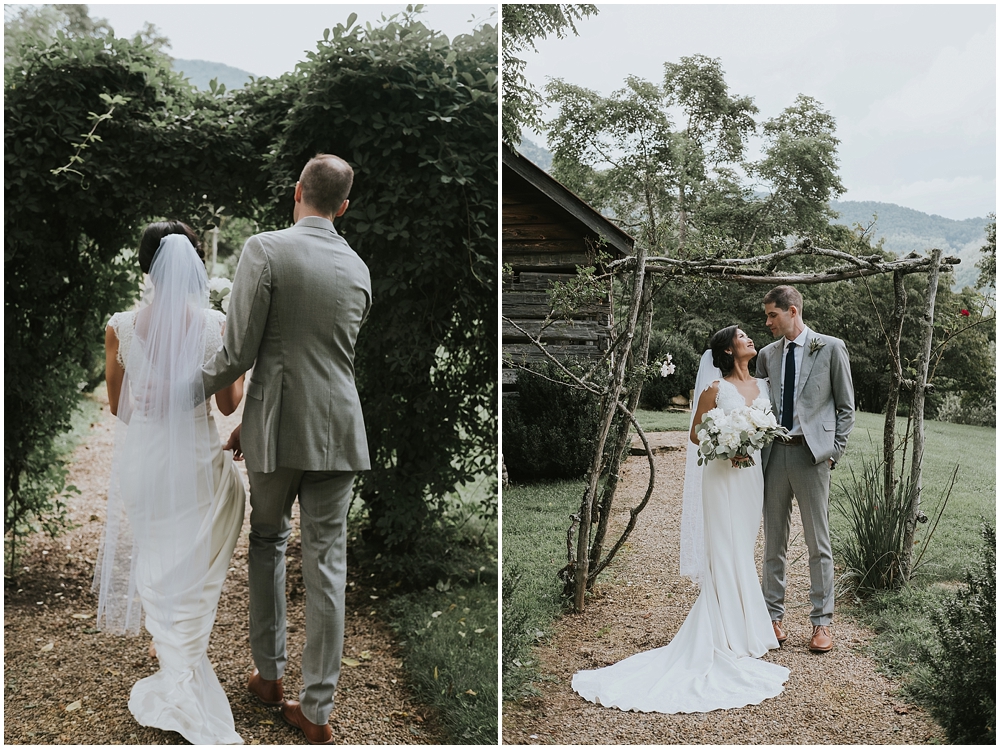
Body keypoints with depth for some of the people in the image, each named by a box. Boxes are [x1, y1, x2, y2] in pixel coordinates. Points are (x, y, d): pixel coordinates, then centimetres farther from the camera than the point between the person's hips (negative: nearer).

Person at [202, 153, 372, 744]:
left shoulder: (264, 249, -9)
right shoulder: (358, 269, 7)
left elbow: (240, 351, -12)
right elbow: (333, 353, 11)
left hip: (280, 428, -3)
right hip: (340, 429, 3)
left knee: (268, 541, 20)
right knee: (327, 562, 6)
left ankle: (269, 674, 31)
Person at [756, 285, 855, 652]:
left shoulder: (831, 348, 1)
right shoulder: (767, 354, 12)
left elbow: (846, 406, 3)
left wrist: (833, 451, -4)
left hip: (812, 454, -4)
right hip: (774, 454, 4)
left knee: (818, 543, 2)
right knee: (774, 540, 9)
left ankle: (822, 622, 11)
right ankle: (774, 615, 19)